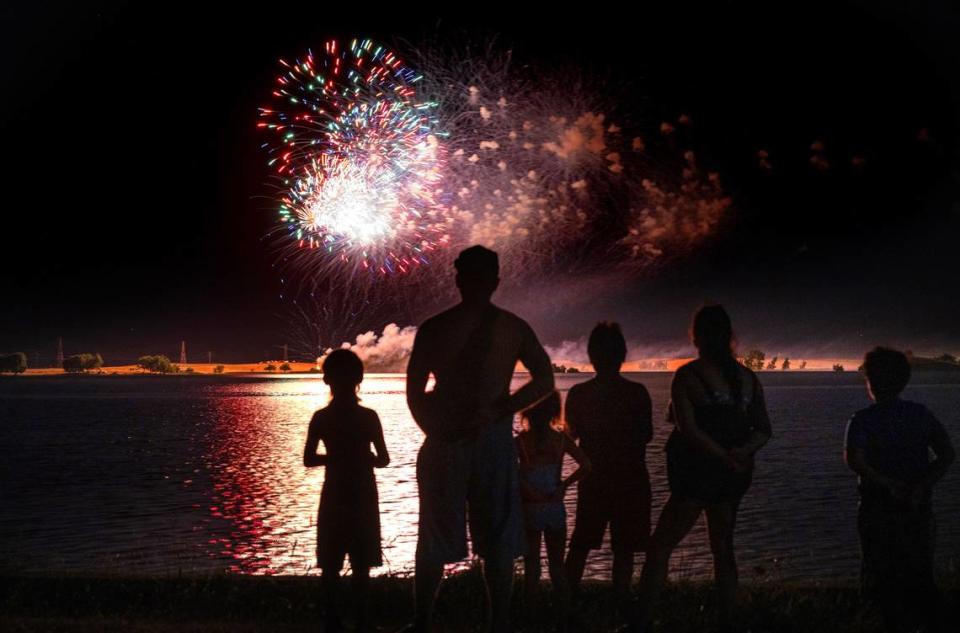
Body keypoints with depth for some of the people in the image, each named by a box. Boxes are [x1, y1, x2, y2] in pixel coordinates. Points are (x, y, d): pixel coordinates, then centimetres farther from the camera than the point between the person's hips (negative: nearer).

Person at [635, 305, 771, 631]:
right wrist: (741, 453, -10)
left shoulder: (687, 375, -11)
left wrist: (726, 458, -14)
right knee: (723, 549, 16)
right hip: (731, 479, 5)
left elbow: (689, 430, -18)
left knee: (660, 546, 1)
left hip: (695, 474, -5)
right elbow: (763, 430, 5)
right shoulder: (748, 378, 6)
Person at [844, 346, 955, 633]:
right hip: (919, 509, 4)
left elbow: (855, 461, -26)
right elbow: (948, 454, -7)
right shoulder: (922, 413, 0)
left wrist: (892, 486, -16)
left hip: (880, 507, -4)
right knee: (921, 576, 16)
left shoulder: (863, 420, -12)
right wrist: (922, 486, -12)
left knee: (885, 577, 8)